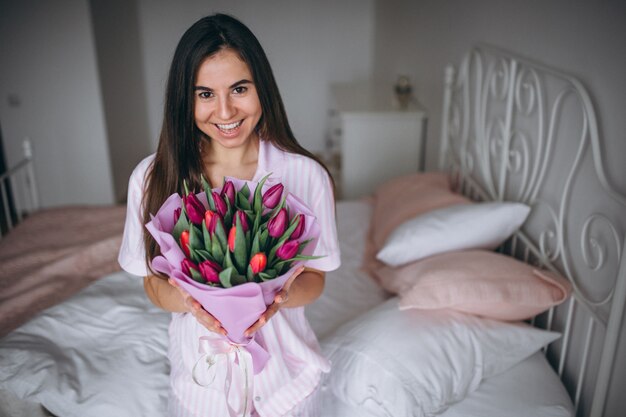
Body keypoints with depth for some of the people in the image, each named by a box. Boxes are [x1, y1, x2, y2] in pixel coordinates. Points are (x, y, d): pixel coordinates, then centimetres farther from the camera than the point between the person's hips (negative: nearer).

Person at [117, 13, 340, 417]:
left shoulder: (306, 174, -16)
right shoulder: (153, 177, -13)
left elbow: (315, 277, -6)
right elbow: (155, 283, -4)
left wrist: (283, 293, -28)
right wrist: (186, 299, -26)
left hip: (281, 368, 0)